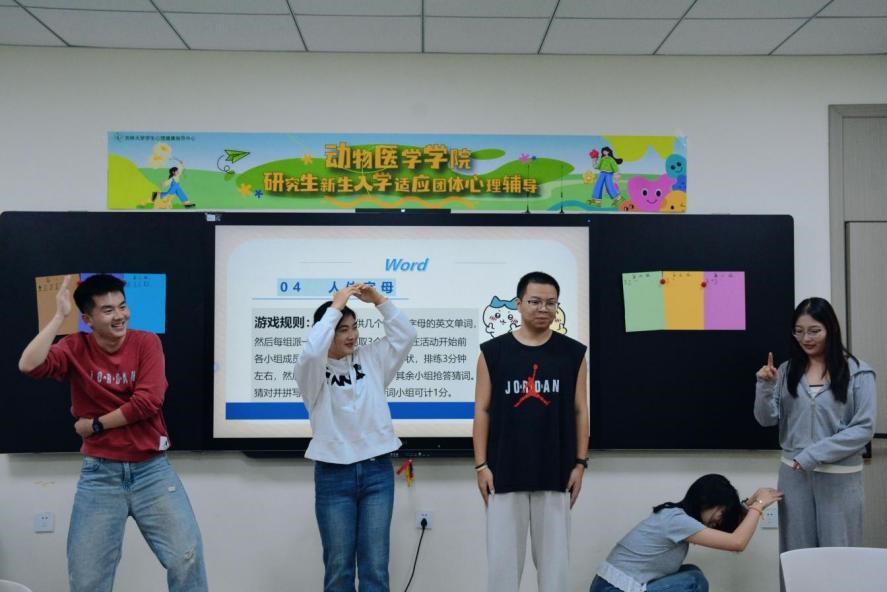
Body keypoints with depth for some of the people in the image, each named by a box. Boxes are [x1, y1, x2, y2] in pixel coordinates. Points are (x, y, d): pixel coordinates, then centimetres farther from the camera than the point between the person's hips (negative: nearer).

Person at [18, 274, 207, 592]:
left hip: (151, 469, -1)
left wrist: (95, 424, -7)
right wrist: (59, 316, -18)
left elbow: (149, 402, -14)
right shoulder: (76, 348, -1)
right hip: (99, 474, 1)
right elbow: (29, 366, -20)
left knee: (187, 557, -5)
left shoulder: (146, 342, -4)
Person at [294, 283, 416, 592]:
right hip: (333, 474, -2)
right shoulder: (311, 370, -3)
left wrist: (379, 300, -7)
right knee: (338, 565, 6)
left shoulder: (371, 358, 8)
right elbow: (312, 351, -25)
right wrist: (335, 306, -20)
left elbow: (406, 334, 2)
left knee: (375, 565, 6)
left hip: (377, 470, 3)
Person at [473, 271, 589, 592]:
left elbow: (580, 411, 6)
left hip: (555, 474, 1)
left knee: (553, 557, 9)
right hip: (505, 473, -1)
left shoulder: (573, 353, 4)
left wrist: (580, 462, 1)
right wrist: (481, 465, -3)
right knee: (503, 557, 4)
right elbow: (482, 411, 1)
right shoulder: (493, 351, 1)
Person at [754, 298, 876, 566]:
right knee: (796, 552, 11)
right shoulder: (787, 370, 4)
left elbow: (864, 428, -9)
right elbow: (767, 419, 4)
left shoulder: (858, 372, -5)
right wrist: (765, 387, -14)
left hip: (840, 476, -3)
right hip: (794, 473, 3)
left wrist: (814, 454, -14)